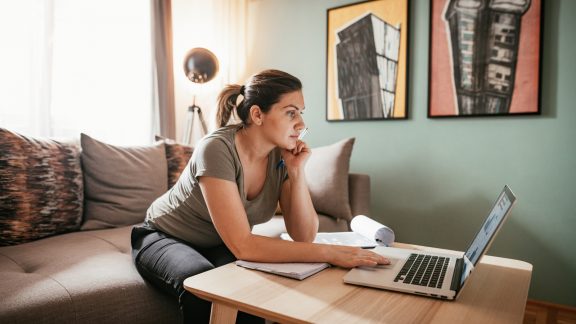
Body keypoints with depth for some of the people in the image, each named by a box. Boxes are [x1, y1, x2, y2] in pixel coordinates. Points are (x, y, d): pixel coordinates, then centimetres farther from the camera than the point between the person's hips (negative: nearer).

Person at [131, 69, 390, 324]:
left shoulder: (283, 155, -13)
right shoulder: (217, 149, -31)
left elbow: (303, 236, -14)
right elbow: (243, 246, -36)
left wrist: (297, 171, -25)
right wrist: (330, 253, -38)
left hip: (218, 246, 4)